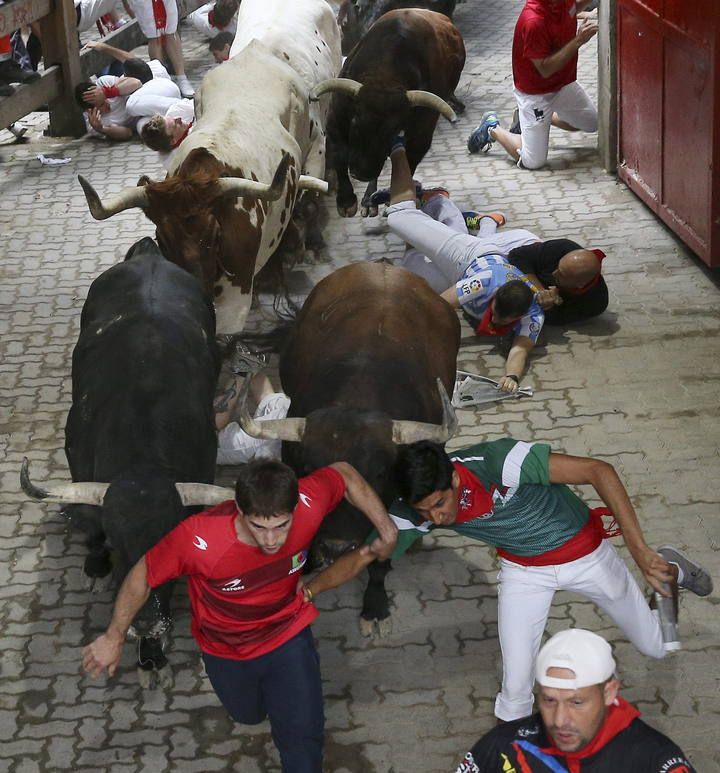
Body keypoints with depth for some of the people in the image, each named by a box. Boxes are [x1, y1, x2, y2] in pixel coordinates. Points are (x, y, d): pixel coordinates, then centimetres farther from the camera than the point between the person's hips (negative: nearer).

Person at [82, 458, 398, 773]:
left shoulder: (308, 505, -35)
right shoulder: (199, 540, -42)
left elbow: (344, 474, -12)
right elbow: (143, 575, -23)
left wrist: (387, 532, -14)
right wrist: (114, 637, -10)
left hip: (287, 636, 0)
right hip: (225, 650, 0)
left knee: (302, 740, -3)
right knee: (249, 715, 29)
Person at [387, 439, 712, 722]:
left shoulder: (497, 462, -40)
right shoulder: (416, 508, -25)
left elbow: (597, 470, -38)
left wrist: (640, 551, -42)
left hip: (585, 553, -2)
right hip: (522, 568, 2)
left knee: (656, 646, 15)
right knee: (515, 685, -9)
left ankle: (671, 569, 42)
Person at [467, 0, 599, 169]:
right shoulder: (533, 21, -36)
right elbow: (545, 69, -31)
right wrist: (578, 41, -36)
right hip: (535, 92, -8)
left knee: (592, 123, 22)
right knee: (533, 162, -8)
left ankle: (529, 118, 28)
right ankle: (492, 129, 17)